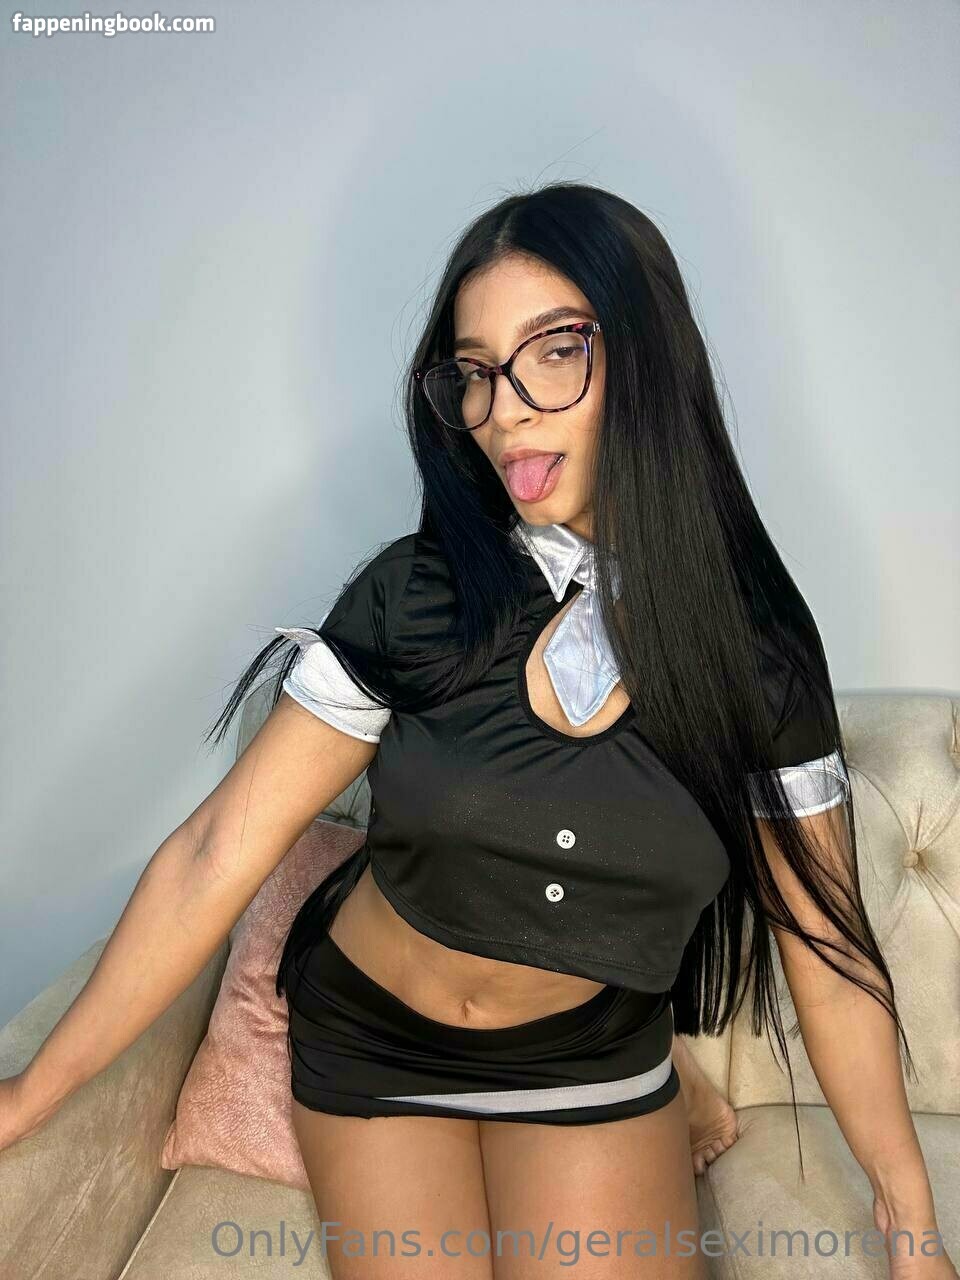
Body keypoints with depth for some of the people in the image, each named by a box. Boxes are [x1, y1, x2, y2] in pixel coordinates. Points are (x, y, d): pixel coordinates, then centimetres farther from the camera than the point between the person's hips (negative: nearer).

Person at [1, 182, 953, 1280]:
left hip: (590, 1061, 0)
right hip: (366, 1045, 1)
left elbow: (826, 949, -8)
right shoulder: (414, 597, -18)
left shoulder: (758, 648, -14)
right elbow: (220, 849, -16)